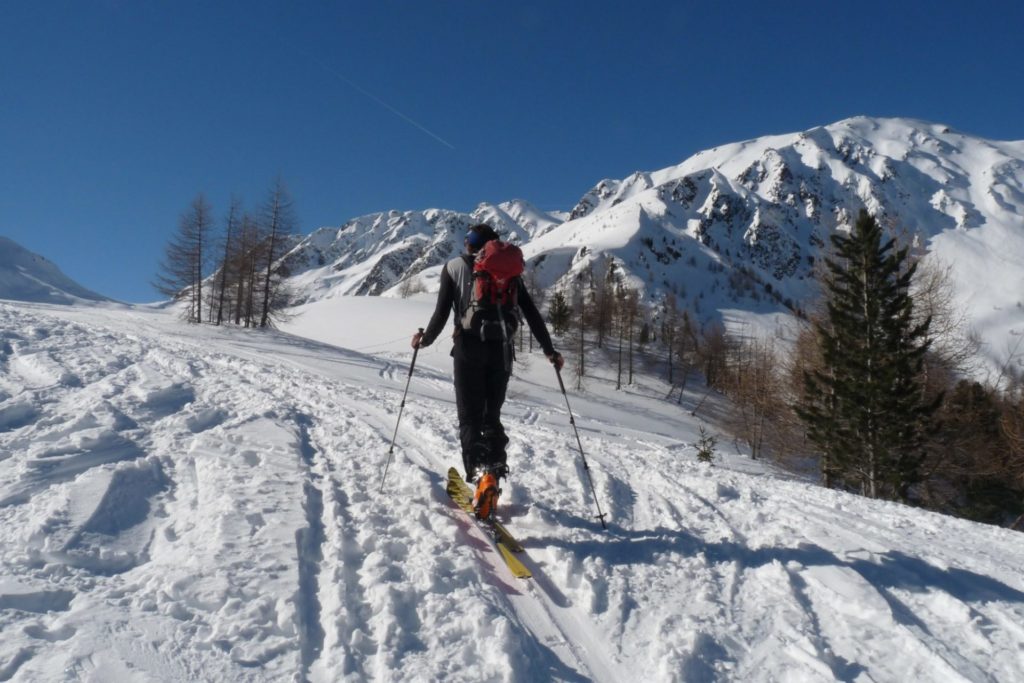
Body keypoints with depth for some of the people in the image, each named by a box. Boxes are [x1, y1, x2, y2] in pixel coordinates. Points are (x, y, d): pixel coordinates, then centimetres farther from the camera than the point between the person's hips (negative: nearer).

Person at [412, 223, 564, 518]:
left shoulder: (454, 267, 5)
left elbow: (442, 312, -2)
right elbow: (531, 313, 6)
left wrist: (425, 339, 15)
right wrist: (550, 350, 12)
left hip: (469, 347, -2)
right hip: (501, 350, 2)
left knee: (470, 417, 2)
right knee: (492, 415, 16)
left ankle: (480, 471, -20)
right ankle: (495, 469, 3)